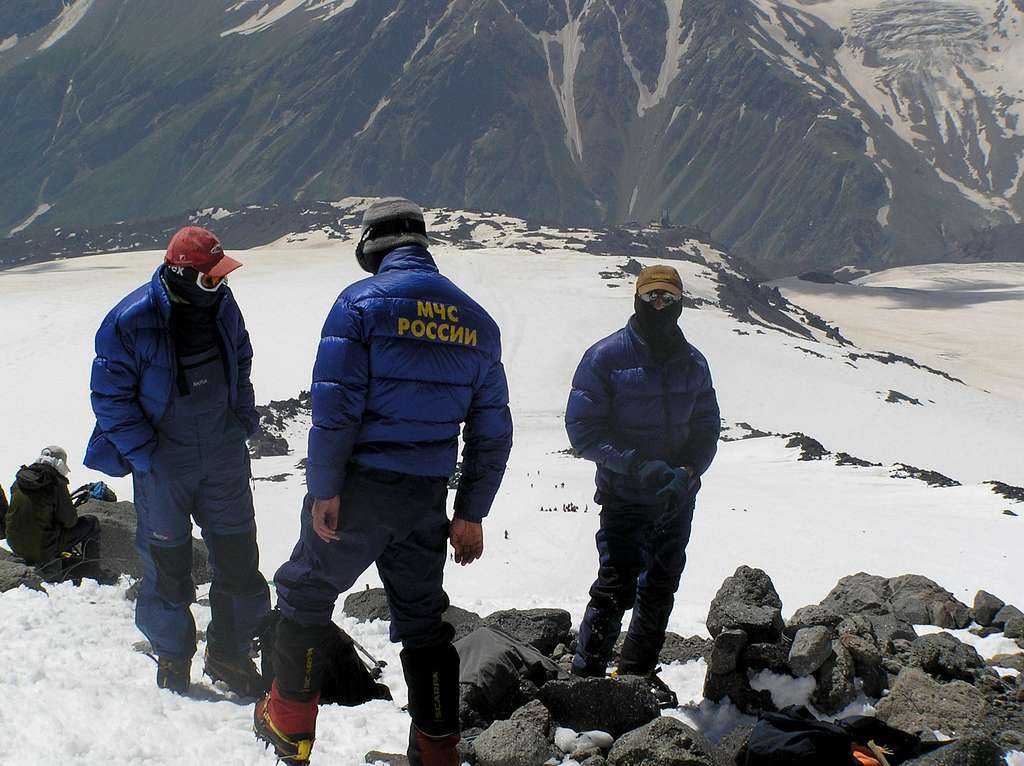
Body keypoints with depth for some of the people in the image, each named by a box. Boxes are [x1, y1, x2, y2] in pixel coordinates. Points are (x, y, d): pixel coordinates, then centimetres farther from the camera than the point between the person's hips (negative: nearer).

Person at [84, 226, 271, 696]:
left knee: (238, 556, 9)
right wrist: (144, 454, -17)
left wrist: (244, 419, 9)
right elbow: (109, 396, -13)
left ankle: (229, 655, 27)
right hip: (163, 460, -5)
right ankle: (172, 659, 27)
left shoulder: (221, 304, -1)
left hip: (224, 453, 5)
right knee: (167, 564, 7)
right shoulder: (131, 321, -19)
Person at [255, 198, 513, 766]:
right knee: (422, 617, 16)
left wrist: (323, 489, -10)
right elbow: (492, 428, 9)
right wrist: (471, 513, 13)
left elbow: (335, 404, -16)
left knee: (306, 592, 14)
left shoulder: (361, 302, -7)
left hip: (360, 486, -4)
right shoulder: (474, 319, 9)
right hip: (428, 499, 5)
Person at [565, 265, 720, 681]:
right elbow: (582, 429, -12)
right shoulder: (605, 357, -9)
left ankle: (639, 671, 30)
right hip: (624, 498, -5)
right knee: (616, 589, -12)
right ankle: (586, 676, -1)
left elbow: (706, 428, 8)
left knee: (660, 590, 15)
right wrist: (638, 465, -22)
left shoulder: (693, 363, 5)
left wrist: (688, 471, -13)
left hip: (677, 501, 5)